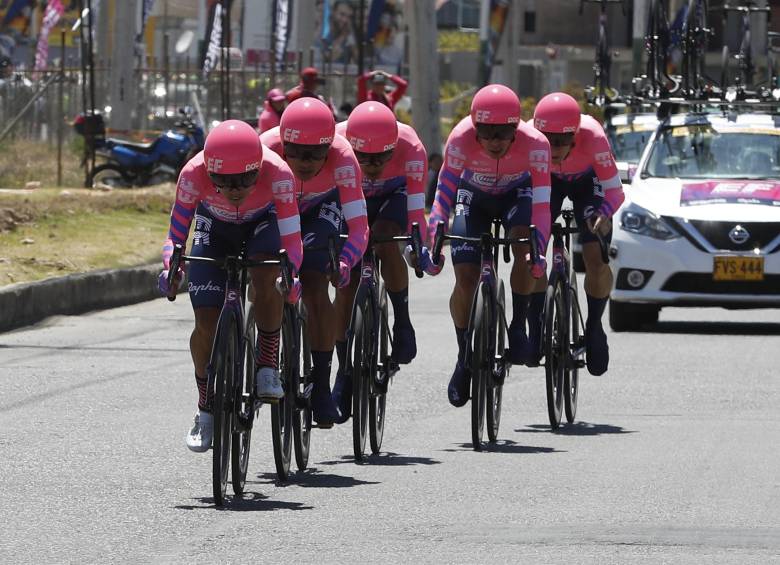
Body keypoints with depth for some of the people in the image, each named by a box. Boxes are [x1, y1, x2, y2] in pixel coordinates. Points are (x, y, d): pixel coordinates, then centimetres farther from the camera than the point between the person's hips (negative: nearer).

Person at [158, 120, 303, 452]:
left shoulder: (276, 173, -38)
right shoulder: (194, 175, -35)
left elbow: (291, 238, -36)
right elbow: (176, 235, -26)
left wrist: (291, 275, -55)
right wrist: (170, 268, -45)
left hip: (262, 225, -1)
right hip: (214, 228, 1)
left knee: (267, 281, -33)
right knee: (207, 322, -10)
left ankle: (267, 367, -14)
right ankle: (206, 409, 9)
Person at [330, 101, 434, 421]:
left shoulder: (410, 147, -35)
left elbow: (415, 204, -35)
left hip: (391, 196, -1)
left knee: (386, 242, -33)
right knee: (346, 281, -9)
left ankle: (402, 321, -11)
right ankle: (345, 374, 2)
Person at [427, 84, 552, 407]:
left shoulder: (534, 144, -35)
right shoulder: (461, 139, -35)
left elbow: (541, 201, -36)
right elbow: (445, 188, -32)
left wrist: (538, 248, -49)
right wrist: (435, 236, -45)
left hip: (516, 193, 0)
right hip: (474, 196, 0)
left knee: (524, 246, -31)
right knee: (465, 277, -12)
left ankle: (518, 327, -11)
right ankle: (464, 357, 8)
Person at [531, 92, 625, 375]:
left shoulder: (593, 137, -41)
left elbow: (614, 189, -34)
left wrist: (604, 214, -54)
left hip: (587, 181, -1)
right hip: (546, 180, 1)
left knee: (597, 259, -14)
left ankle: (594, 327, 8)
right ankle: (535, 326, 0)